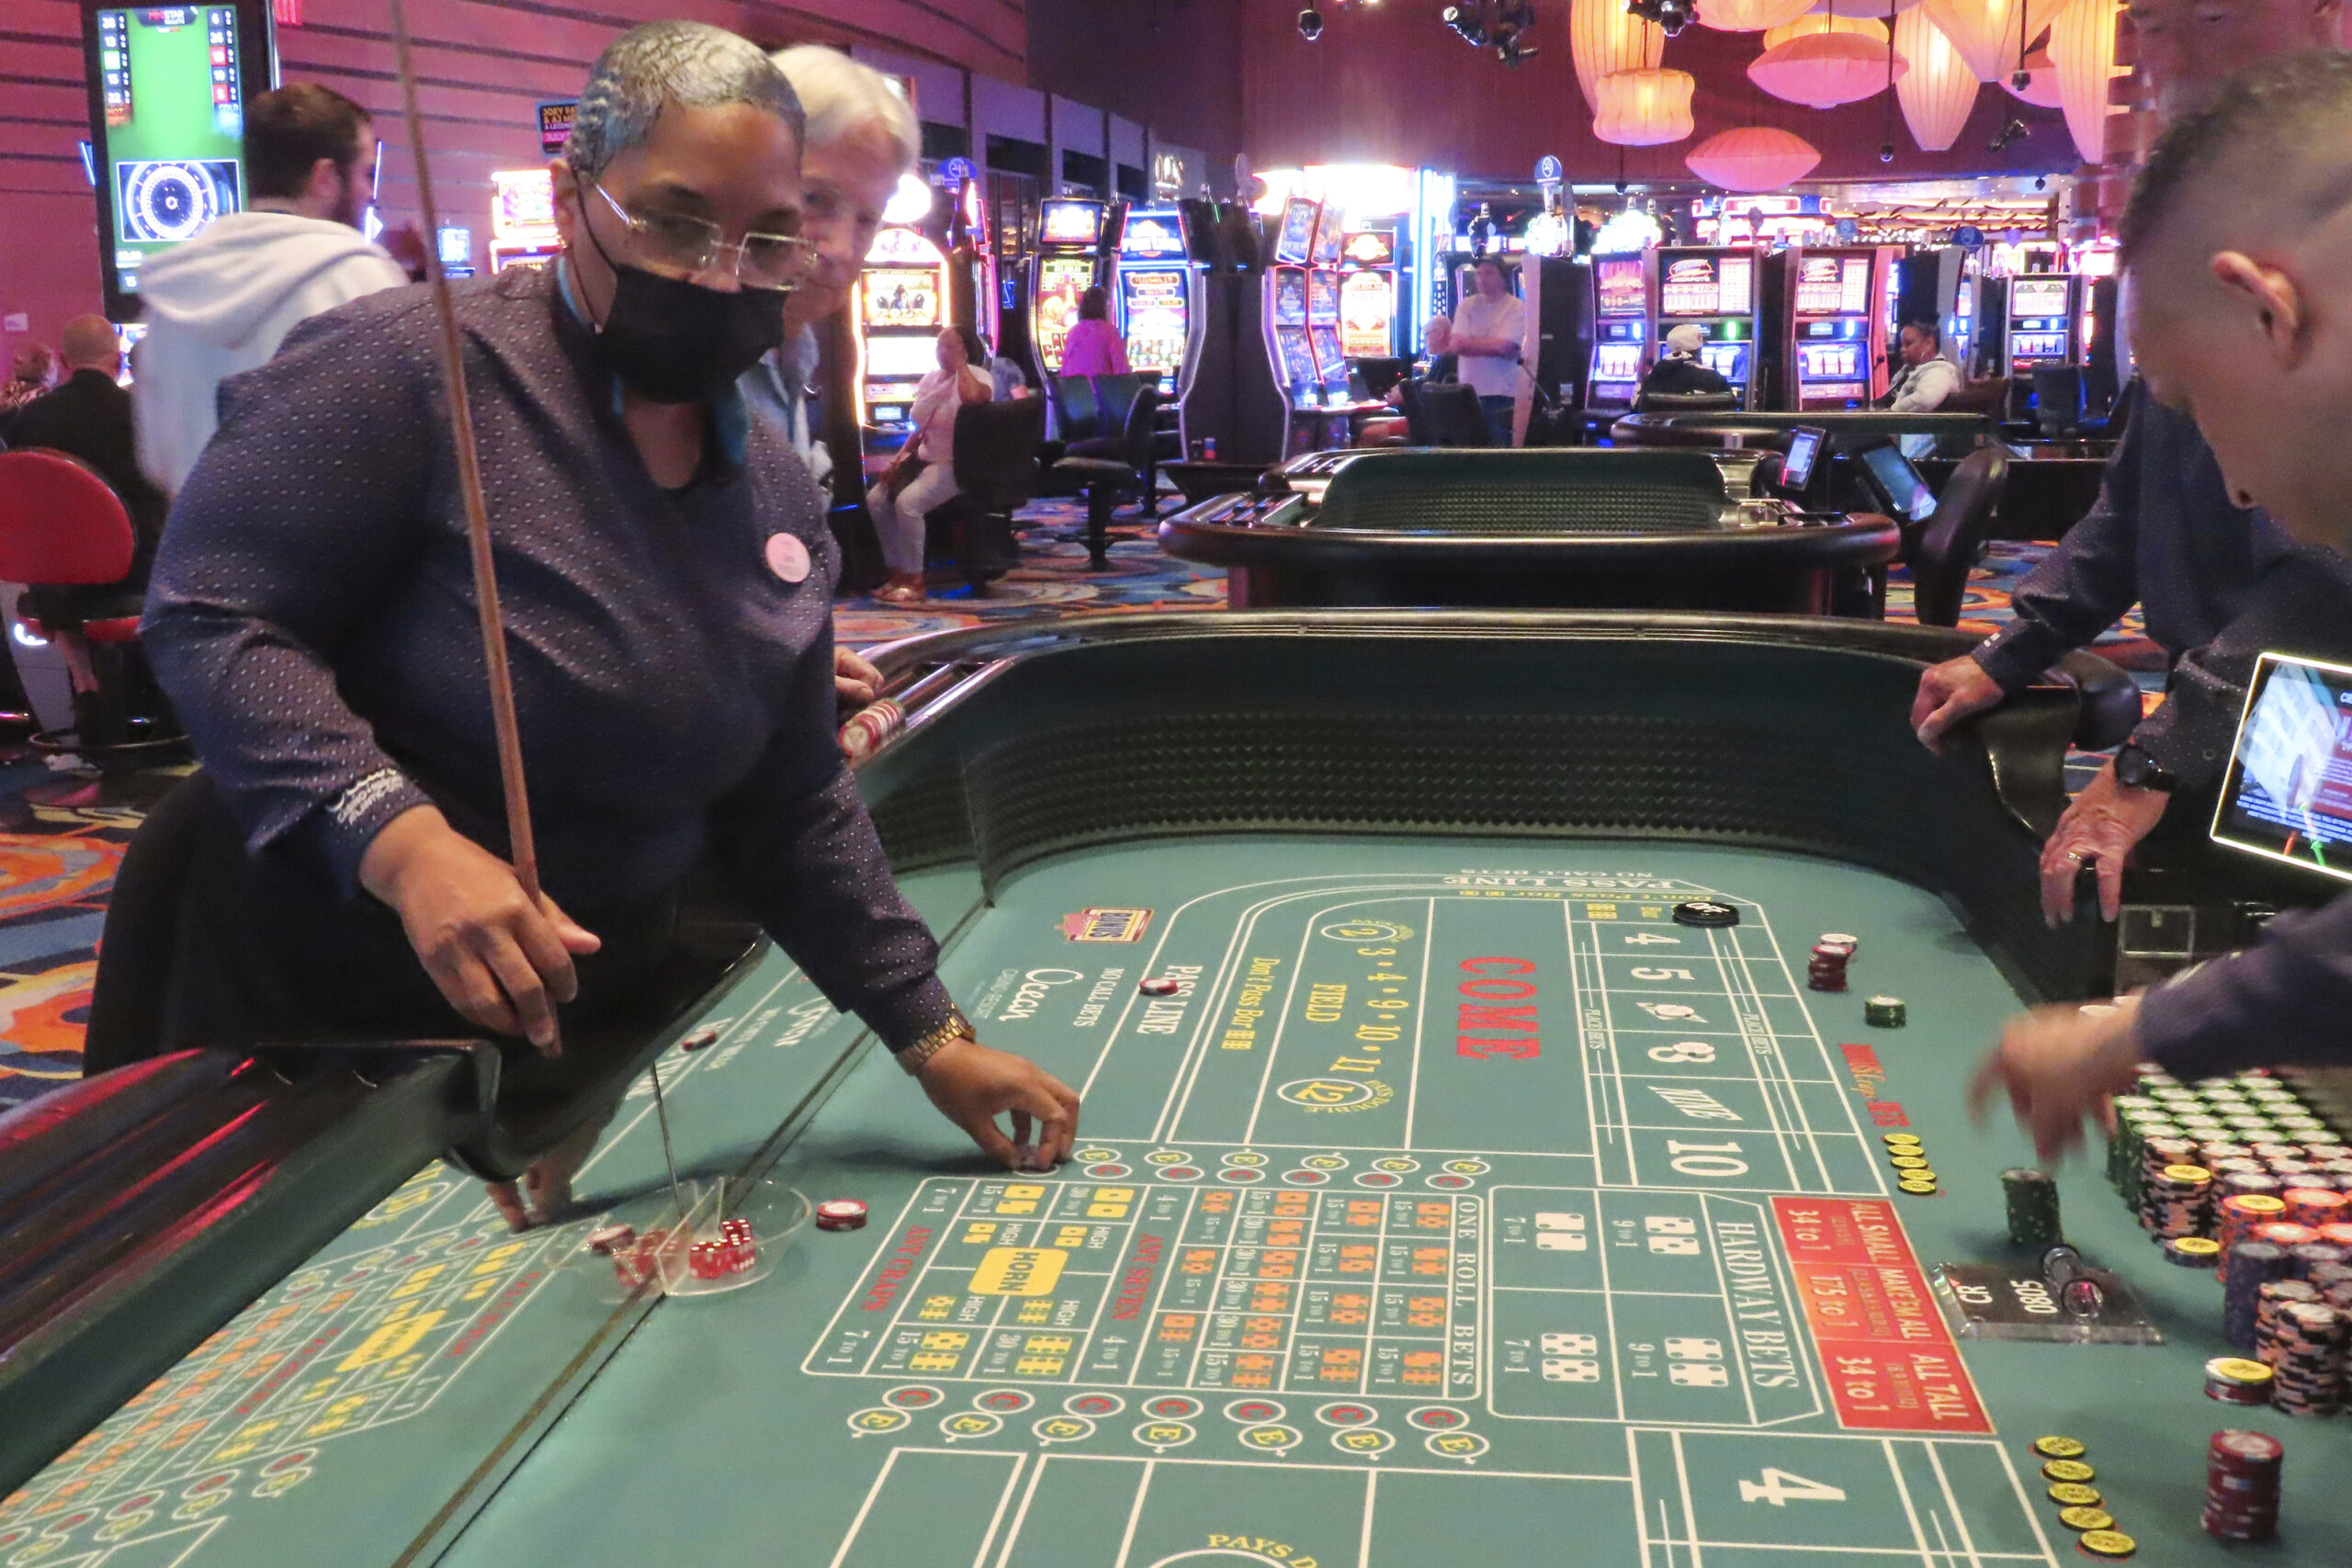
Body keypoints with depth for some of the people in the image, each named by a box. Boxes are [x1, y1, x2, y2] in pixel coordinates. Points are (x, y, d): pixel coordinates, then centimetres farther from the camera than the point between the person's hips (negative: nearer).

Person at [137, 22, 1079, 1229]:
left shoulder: (779, 495, 4)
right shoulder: (410, 364, -18)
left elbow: (792, 811, 9)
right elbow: (208, 616, -20)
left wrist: (931, 1039, 4)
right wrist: (403, 840, -34)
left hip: (586, 1044, 6)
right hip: (327, 1031, -5)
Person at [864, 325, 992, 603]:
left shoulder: (975, 376, -8)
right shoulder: (931, 380, 13)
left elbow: (973, 396, -35)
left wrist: (959, 363, -20)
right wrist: (900, 458, 6)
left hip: (959, 465, -8)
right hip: (926, 459, 8)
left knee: (908, 502, -28)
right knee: (876, 500, -5)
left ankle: (915, 582, -17)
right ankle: (898, 573, 3)